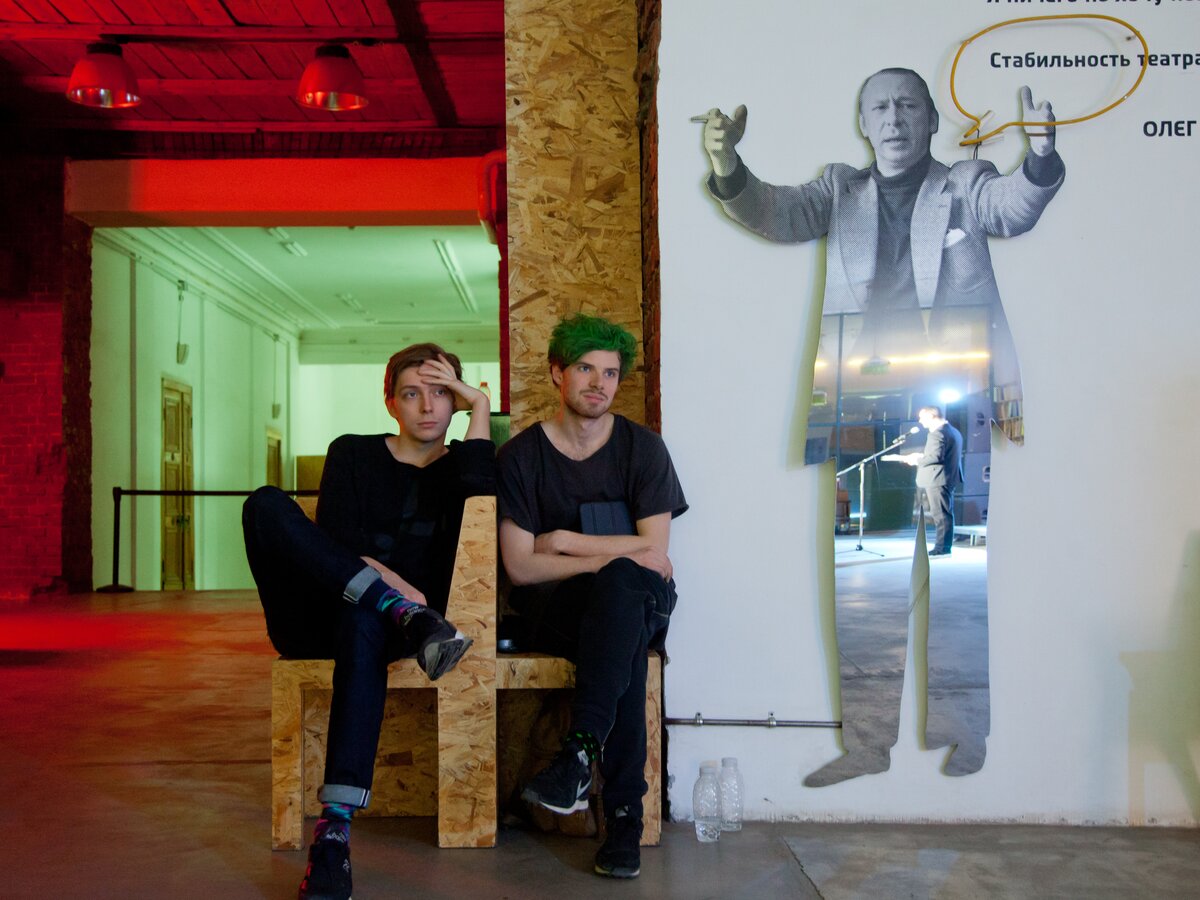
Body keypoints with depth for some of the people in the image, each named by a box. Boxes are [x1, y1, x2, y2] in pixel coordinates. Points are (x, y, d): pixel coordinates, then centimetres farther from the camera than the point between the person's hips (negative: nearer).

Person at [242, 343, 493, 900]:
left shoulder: (460, 467, 15)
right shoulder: (353, 454, 14)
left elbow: (478, 495, -13)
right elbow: (336, 540, -3)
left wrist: (479, 405, -5)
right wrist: (390, 583, -21)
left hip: (372, 618, -1)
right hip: (314, 619, 1)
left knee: (362, 624, -40)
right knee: (267, 503, -24)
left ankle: (335, 831, -46)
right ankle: (409, 619, -36)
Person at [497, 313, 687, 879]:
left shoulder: (643, 448, 4)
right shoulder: (521, 455, 2)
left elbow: (654, 551, -5)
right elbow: (519, 567, -7)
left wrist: (565, 541, -8)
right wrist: (607, 557, -17)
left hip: (640, 598, 1)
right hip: (554, 608, -1)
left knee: (620, 584, -38)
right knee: (626, 639, -36)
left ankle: (580, 751, -42)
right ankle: (626, 811, -36)